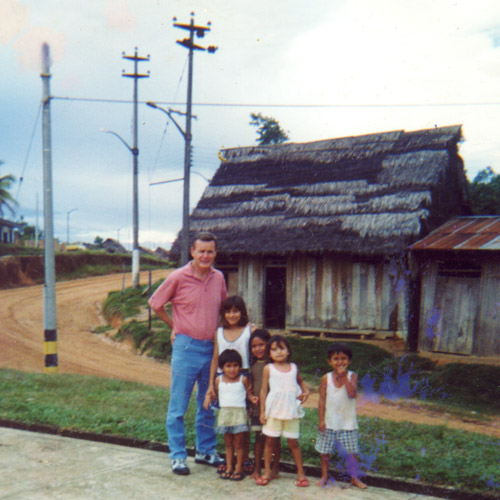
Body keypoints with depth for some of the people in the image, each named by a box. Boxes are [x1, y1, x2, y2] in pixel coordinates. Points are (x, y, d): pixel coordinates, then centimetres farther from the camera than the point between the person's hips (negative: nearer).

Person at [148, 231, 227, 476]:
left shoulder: (218, 278, 5)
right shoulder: (178, 277, -9)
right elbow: (156, 304, 2)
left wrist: (217, 329, 12)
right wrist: (175, 326, 5)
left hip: (211, 347, 5)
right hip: (186, 346, -5)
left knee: (209, 404, 14)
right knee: (178, 405, 1)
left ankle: (205, 451, 27)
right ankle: (178, 456, 11)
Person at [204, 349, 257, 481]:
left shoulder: (243, 380, -1)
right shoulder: (219, 380, 5)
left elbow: (248, 393, 4)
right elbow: (215, 393, 14)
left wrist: (252, 398, -16)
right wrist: (208, 397, -6)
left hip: (239, 413, -3)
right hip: (225, 413, 3)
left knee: (239, 443, 1)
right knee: (228, 443, 11)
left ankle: (239, 469, 10)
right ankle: (229, 467, 19)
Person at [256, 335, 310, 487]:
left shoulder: (293, 367, 6)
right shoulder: (268, 368, -1)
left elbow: (300, 381, 24)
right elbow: (264, 390, 1)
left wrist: (306, 392, 4)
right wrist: (262, 411, -1)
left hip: (291, 411, 1)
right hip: (273, 411, -1)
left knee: (293, 442, 5)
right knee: (270, 441, 6)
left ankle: (301, 473, 15)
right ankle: (267, 472, 17)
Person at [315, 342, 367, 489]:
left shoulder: (351, 376, -4)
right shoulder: (326, 378, -3)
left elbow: (352, 393, -21)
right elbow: (322, 400, -2)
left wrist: (344, 376, -22)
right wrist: (321, 420, -6)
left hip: (347, 422, -1)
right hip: (329, 422, 1)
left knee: (352, 451, 3)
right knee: (325, 451, 10)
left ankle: (354, 477, 20)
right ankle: (324, 476, 27)